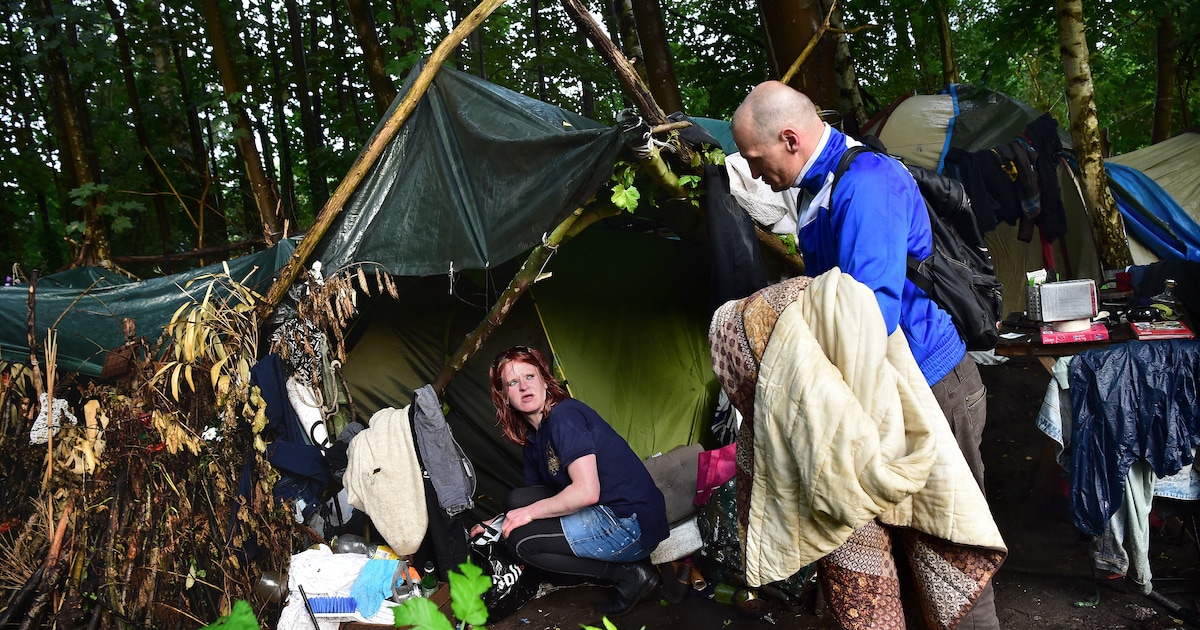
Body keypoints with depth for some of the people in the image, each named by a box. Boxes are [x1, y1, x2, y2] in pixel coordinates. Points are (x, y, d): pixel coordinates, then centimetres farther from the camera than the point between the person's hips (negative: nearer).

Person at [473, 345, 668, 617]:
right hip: (606, 516, 10)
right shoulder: (533, 438, 14)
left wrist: (530, 512, -11)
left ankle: (628, 574, -6)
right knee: (517, 500, 5)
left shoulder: (564, 415, -15)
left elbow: (586, 492, -23)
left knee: (521, 540, -11)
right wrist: (498, 523, 12)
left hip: (633, 522, -10)